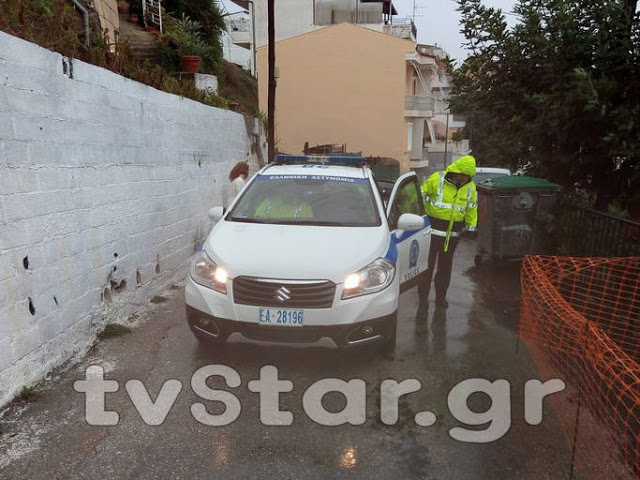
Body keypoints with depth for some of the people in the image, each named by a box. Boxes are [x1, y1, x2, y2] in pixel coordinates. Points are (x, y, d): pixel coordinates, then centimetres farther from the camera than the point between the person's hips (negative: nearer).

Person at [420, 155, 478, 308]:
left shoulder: (470, 187, 4)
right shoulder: (437, 179, -12)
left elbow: (472, 209, 14)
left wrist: (471, 226, 10)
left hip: (453, 233, 4)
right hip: (432, 230, -4)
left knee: (445, 266, 12)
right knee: (427, 263, 3)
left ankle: (441, 297, 24)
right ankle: (423, 295, 19)